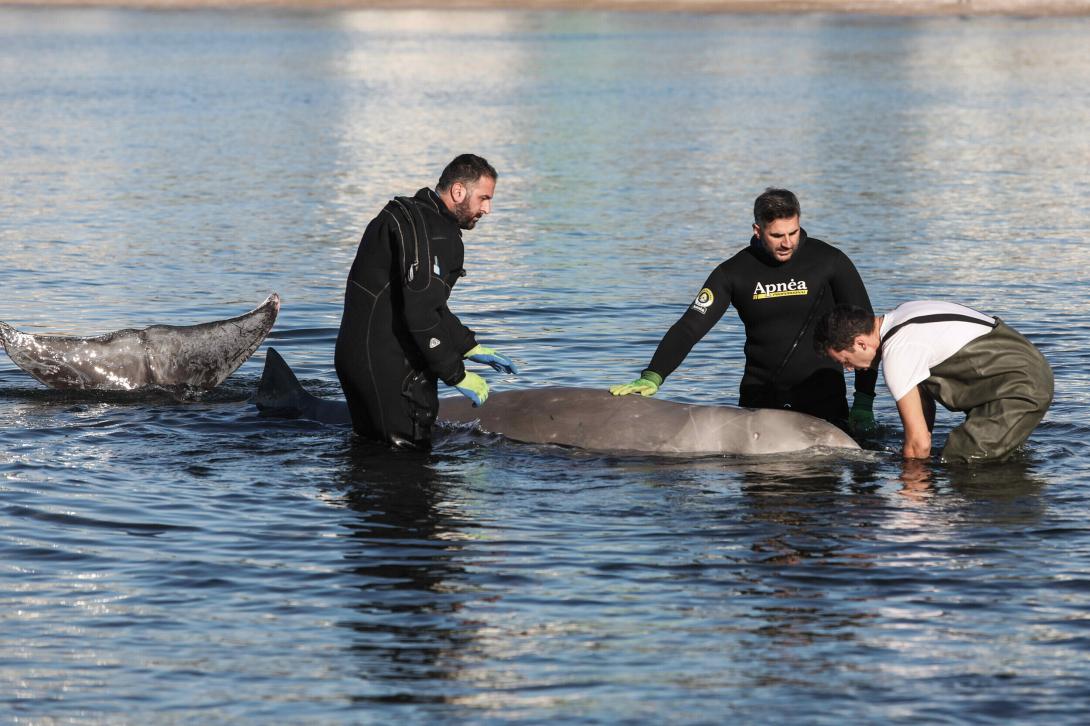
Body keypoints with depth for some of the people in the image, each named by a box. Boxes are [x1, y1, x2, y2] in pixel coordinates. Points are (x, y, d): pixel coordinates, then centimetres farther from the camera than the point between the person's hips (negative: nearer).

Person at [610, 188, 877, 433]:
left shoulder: (830, 262, -5)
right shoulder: (735, 272, -2)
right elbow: (689, 328, -6)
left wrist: (863, 402, -5)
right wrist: (652, 377, -21)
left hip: (822, 397, -1)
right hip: (760, 392, 1)